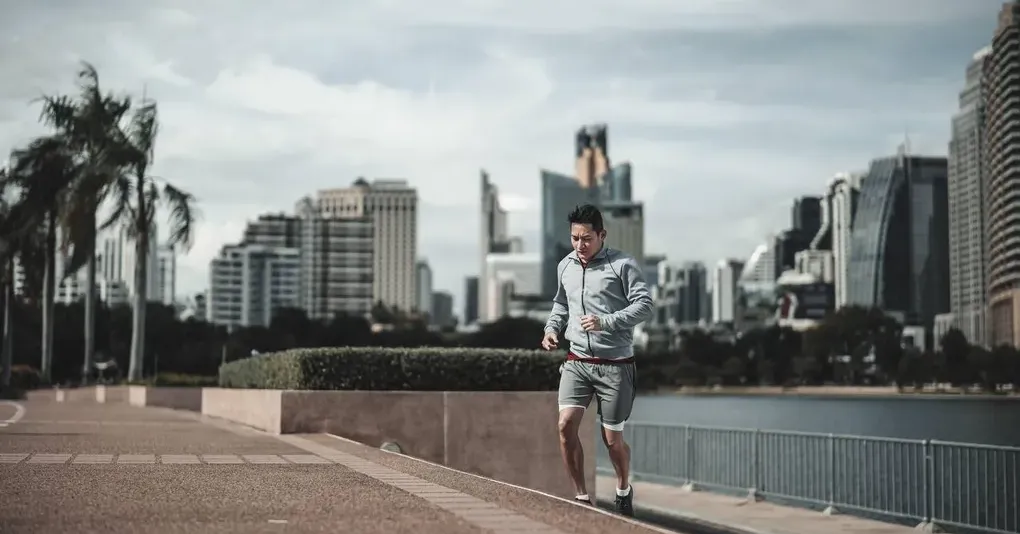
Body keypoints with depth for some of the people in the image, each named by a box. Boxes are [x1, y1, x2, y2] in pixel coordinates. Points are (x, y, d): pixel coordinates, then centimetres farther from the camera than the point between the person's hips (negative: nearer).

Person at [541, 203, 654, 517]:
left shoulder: (622, 265, -7)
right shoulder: (565, 266, 10)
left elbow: (644, 305, -14)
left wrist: (606, 322, -24)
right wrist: (552, 328, 8)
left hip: (615, 364, -4)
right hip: (577, 361, 4)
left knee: (612, 439, 3)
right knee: (566, 424, -14)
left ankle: (623, 491, 33)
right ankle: (581, 497, 0)